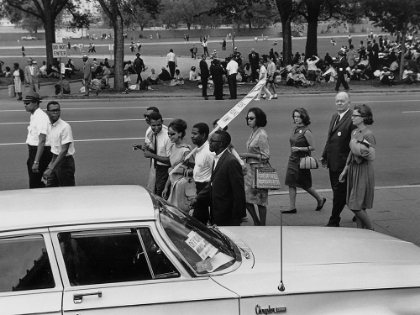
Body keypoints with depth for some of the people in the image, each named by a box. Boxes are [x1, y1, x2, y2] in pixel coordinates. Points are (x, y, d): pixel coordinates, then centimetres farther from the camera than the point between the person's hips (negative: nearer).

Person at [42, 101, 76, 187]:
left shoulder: (65, 127, -18)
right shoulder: (48, 126, 5)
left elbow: (64, 151, -22)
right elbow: (53, 148, 12)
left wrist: (51, 169, -26)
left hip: (65, 161, -7)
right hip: (55, 159, 7)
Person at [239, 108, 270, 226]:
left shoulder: (262, 135, -15)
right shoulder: (253, 133, 9)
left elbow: (265, 156, -17)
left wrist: (248, 155, -16)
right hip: (250, 168, 8)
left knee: (260, 200, 1)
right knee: (246, 197, 8)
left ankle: (262, 226, 12)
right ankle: (256, 222, 21)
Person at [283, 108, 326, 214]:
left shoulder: (306, 131, -16)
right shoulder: (295, 129, 7)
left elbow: (313, 147, -16)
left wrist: (299, 149, -20)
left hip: (302, 160, -7)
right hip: (293, 159, 8)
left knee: (305, 184, 3)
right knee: (291, 183, 3)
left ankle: (320, 199, 24)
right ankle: (292, 207, 8)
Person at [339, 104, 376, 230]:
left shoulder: (368, 135, -15)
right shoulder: (354, 132, 9)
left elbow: (372, 157, -16)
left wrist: (361, 151, -26)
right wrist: (345, 170, 18)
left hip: (363, 171, -8)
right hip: (353, 169, 8)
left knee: (356, 206, -6)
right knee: (357, 206, 10)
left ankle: (371, 231, 10)